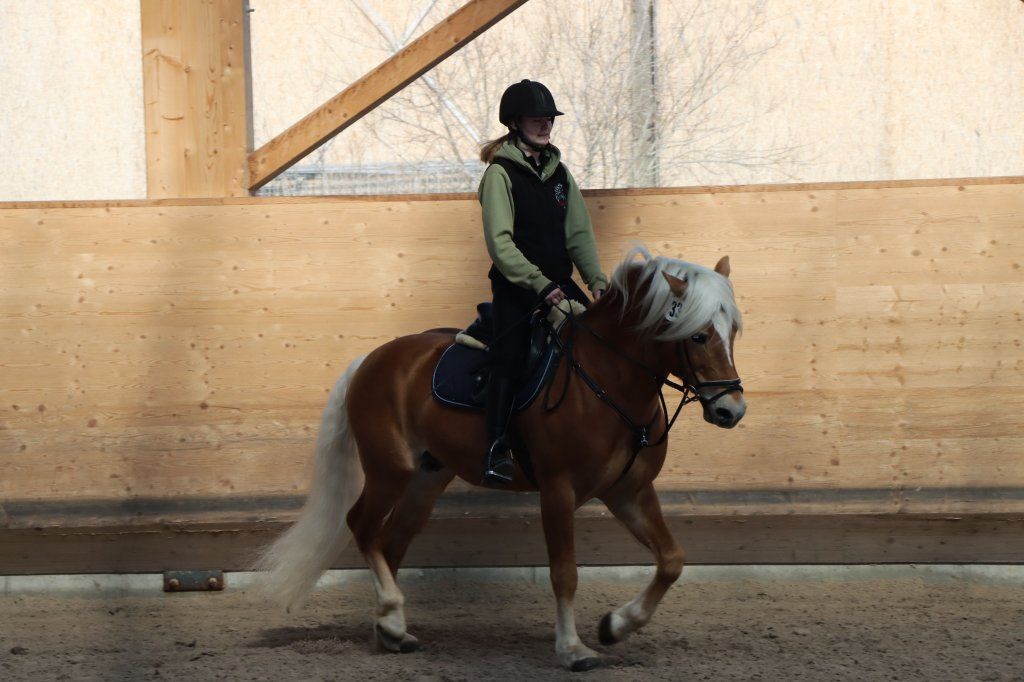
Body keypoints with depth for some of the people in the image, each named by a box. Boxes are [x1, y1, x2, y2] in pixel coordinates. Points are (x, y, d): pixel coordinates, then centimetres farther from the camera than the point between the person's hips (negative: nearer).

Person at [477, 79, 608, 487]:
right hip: (516, 287, -6)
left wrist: (597, 280, -2)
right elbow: (500, 243, -13)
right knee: (509, 357, -20)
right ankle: (497, 449, -23)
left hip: (560, 283, 6)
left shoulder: (558, 172, 14)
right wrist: (539, 284, -20)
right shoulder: (500, 173, -5)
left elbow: (579, 234, 12)